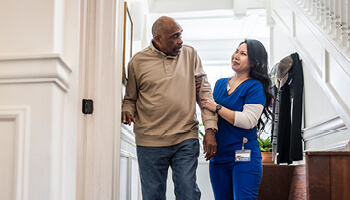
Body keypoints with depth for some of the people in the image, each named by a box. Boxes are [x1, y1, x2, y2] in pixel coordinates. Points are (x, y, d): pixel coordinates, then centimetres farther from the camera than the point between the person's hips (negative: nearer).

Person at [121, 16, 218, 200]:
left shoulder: (191, 55, 7)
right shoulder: (138, 62, 3)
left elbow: (204, 93, 6)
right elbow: (129, 98, 12)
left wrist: (210, 129, -3)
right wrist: (127, 111, -11)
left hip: (186, 140, 1)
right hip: (150, 142, 0)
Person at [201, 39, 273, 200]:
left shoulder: (255, 87, -6)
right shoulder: (220, 84, 13)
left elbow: (248, 121, -18)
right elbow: (211, 114, 23)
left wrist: (217, 107, -14)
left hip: (244, 157, -6)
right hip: (218, 155, 6)